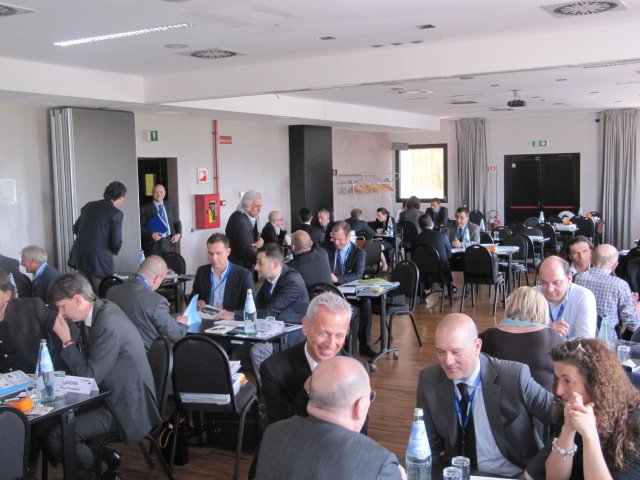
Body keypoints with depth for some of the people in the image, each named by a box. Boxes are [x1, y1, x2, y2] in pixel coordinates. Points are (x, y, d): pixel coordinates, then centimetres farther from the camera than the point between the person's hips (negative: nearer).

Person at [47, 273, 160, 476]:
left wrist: (66, 340, -17)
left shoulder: (108, 326, -27)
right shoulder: (100, 308, 2)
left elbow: (89, 376, -21)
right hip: (114, 394, 10)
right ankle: (105, 457, 21)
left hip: (127, 407, -10)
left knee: (56, 436, -18)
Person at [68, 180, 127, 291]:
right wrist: (114, 251, 7)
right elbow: (116, 242, -14)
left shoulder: (89, 206, 9)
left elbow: (75, 229, 15)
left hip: (79, 257, 6)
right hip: (99, 260, -6)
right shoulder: (116, 213, -10)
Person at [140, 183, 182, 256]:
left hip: (169, 242, 3)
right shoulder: (145, 208, 1)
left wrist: (179, 234, -1)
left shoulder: (171, 205, 12)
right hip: (153, 244, -3)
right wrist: (151, 235, -15)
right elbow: (140, 227, -1)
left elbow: (177, 222, 17)